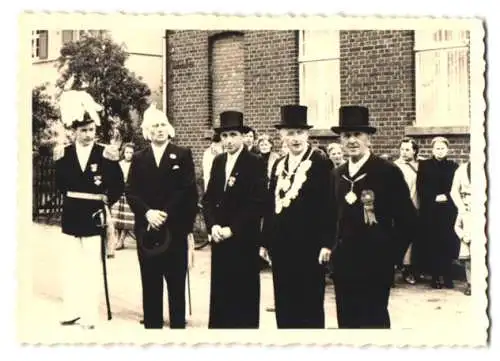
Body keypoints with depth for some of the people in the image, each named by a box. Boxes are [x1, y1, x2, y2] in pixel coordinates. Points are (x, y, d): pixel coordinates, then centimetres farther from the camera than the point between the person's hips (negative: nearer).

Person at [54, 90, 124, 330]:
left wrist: (107, 202, -8)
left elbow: (118, 187, -1)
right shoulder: (64, 153, 5)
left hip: (94, 217, -3)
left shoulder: (105, 154, -3)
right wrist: (59, 163, -4)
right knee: (70, 267, 11)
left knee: (93, 269, 0)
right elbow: (60, 186, 3)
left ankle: (90, 314, 8)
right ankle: (72, 310, 22)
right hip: (71, 217, 3)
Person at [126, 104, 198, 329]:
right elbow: (131, 193, 3)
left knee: (177, 283, 4)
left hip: (175, 227, -2)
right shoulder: (138, 158, 10)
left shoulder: (183, 155, 2)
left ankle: (178, 324, 12)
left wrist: (165, 215, -14)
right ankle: (152, 325, 16)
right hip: (146, 229, 2)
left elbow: (188, 191, -6)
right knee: (150, 284, 7)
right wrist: (147, 212, -15)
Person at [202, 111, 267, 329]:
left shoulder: (255, 163, -7)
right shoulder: (218, 162, 12)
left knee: (244, 293, 2)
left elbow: (257, 203, -14)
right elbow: (208, 198, 11)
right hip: (219, 237, 6)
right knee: (219, 292, 9)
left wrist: (232, 229, -15)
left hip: (244, 239, -5)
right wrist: (213, 225, -5)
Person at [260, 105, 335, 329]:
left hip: (308, 245, -6)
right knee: (283, 304, 12)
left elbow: (329, 205, -10)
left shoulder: (320, 162, -6)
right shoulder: (278, 165, 13)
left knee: (310, 305, 2)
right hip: (281, 245, 6)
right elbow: (270, 205, 15)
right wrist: (265, 241, 13)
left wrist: (326, 243, -15)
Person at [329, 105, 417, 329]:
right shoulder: (338, 175, 9)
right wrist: (335, 248, 10)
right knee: (346, 321, 12)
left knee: (373, 321, 0)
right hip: (343, 263, 6)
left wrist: (392, 255, -9)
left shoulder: (388, 172, -9)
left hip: (375, 264, -6)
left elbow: (407, 219, -8)